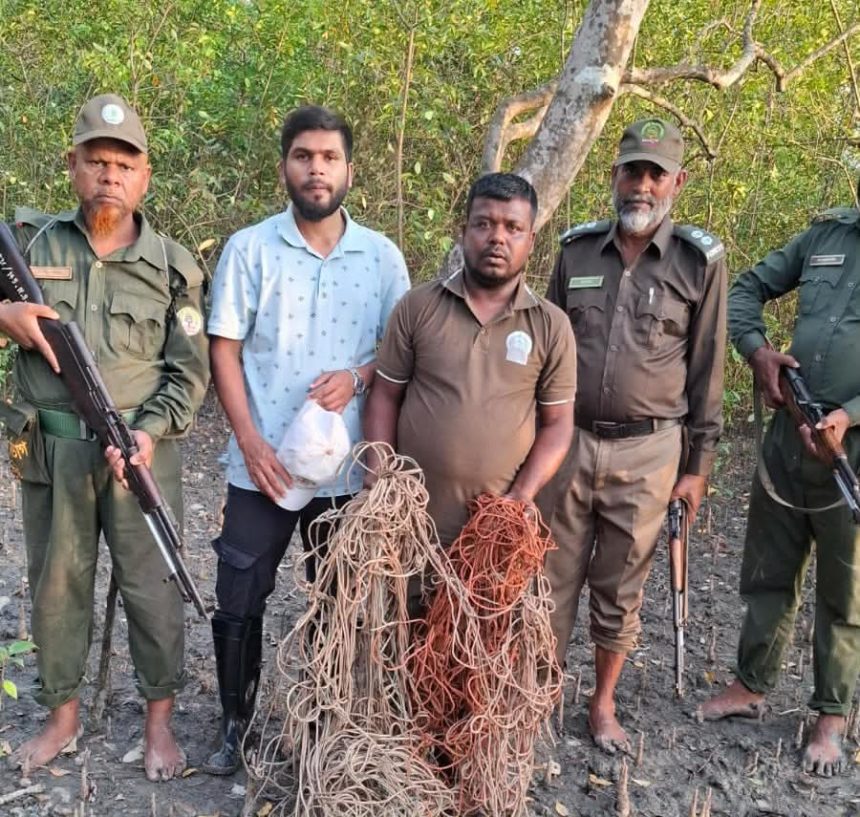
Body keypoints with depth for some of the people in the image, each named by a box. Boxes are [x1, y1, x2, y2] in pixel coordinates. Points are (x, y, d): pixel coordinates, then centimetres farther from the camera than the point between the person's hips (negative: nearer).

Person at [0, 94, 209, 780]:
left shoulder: (173, 266, -2)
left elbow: (188, 373, -3)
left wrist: (149, 432, -18)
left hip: (141, 449, -2)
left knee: (151, 588, 6)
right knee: (55, 585, 14)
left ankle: (160, 721, 25)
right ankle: (63, 715, 34)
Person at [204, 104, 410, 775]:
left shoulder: (383, 256, 2)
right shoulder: (249, 249, -2)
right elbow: (224, 351, -3)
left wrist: (357, 376, -14)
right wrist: (250, 441, -12)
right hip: (262, 462, -1)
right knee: (240, 602, 6)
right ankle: (237, 723, 28)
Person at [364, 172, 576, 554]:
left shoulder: (551, 326, 0)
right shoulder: (418, 306, -1)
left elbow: (557, 423, 2)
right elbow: (385, 397, 3)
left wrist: (521, 497, -10)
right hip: (413, 516, 0)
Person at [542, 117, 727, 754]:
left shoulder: (701, 262, -3)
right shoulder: (576, 251, 4)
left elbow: (706, 370, 1)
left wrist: (698, 464, 0)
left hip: (648, 451, -1)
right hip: (568, 440, 2)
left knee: (620, 588, 11)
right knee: (554, 578, 9)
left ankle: (604, 705, 30)